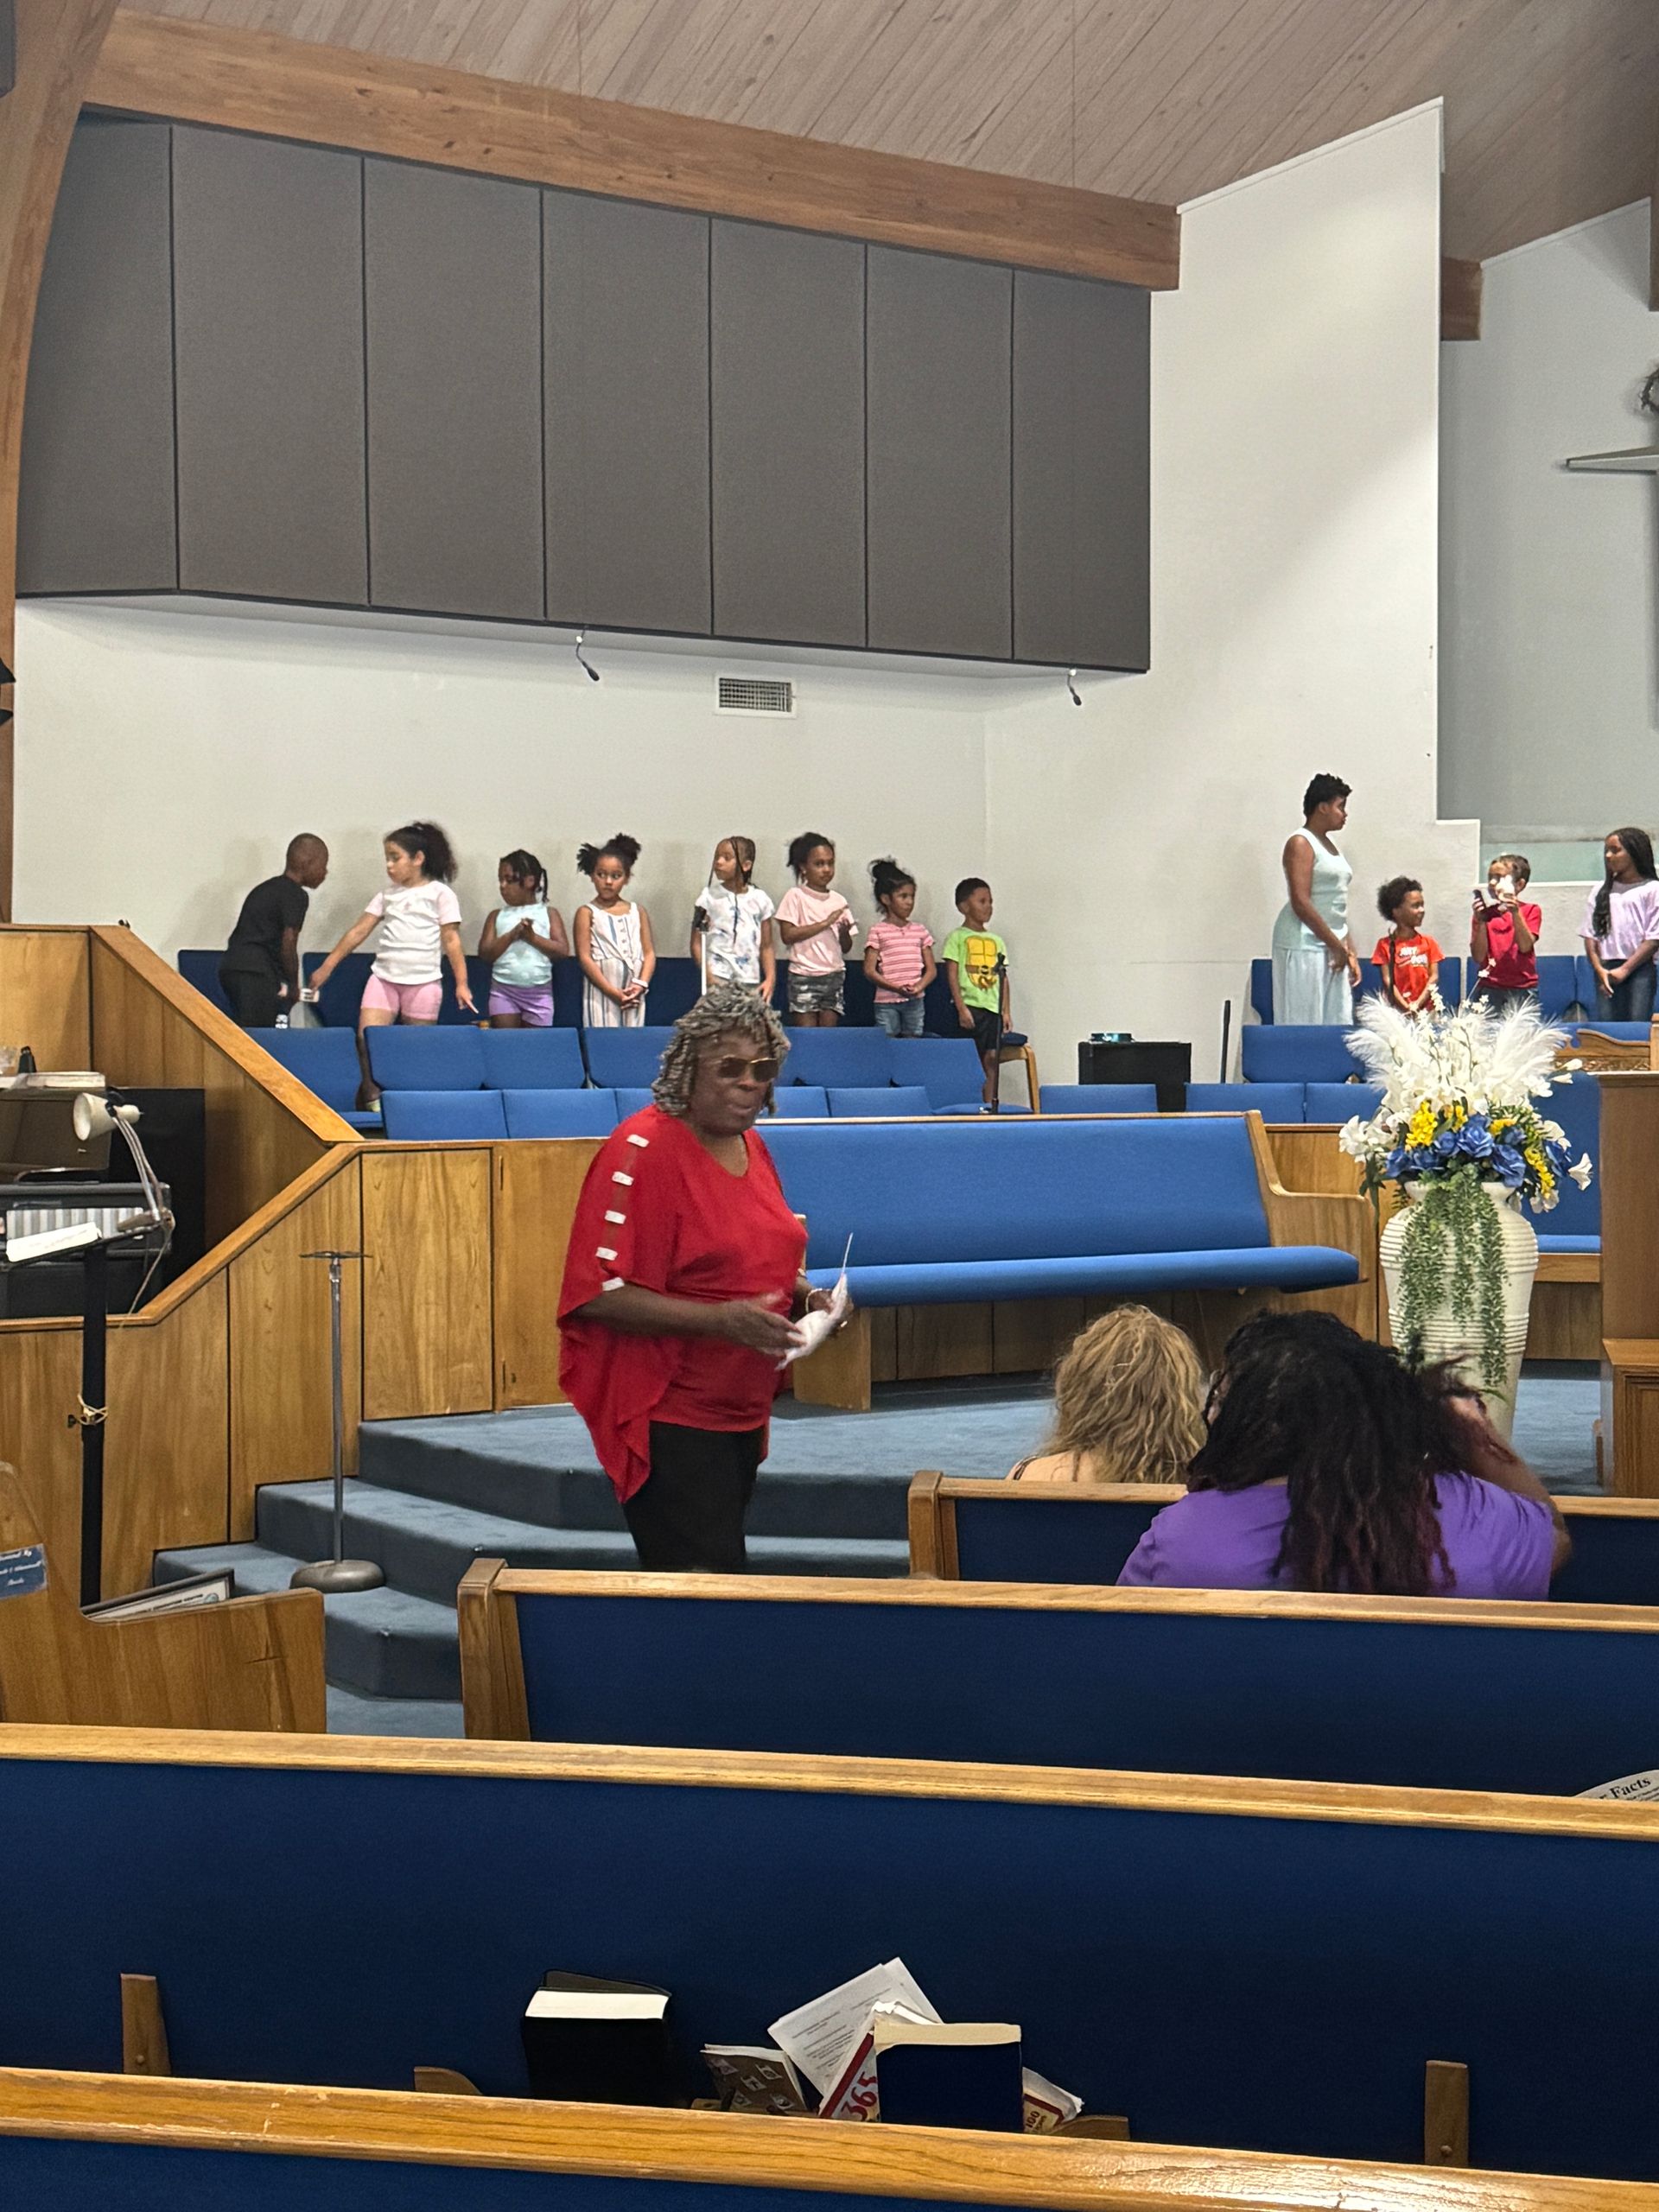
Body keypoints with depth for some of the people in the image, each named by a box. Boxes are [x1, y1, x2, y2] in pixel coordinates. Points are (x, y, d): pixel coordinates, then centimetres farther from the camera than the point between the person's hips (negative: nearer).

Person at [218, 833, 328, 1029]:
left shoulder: (266, 889, 23)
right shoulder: (296, 895, -4)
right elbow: (288, 945, -9)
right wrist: (293, 985, 4)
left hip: (232, 968, 9)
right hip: (256, 975, -9)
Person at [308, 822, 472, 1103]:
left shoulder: (440, 894, 0)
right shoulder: (387, 895, 13)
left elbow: (451, 940, -2)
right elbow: (359, 931, 12)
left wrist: (461, 983, -8)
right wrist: (327, 967, 8)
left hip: (423, 981, -4)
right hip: (383, 977, 4)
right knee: (367, 1038, -13)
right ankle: (372, 1098, -4)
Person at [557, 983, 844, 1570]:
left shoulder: (751, 1147, 11)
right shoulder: (642, 1151, -16)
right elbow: (599, 1294, -22)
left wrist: (802, 1295, 5)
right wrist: (721, 1319, -28)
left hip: (741, 1409, 9)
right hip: (667, 1415, -9)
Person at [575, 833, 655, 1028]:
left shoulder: (638, 913, 12)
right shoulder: (587, 913, 1)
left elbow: (649, 953, 9)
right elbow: (585, 958, -6)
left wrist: (641, 984, -9)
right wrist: (613, 992, -13)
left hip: (633, 996, 3)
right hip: (601, 992, -3)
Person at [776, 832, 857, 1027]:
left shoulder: (838, 901, 10)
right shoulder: (795, 896, -3)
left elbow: (846, 947, 12)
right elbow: (787, 935, -13)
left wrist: (844, 932, -11)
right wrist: (825, 923, -14)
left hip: (834, 974, 4)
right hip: (804, 976, -4)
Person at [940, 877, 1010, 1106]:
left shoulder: (996, 940, 16)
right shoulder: (957, 938, 0)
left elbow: (1003, 978, 15)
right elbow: (952, 975, -5)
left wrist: (1005, 1011, 8)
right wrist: (961, 1008, -13)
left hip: (993, 1007, 5)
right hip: (970, 1005, -5)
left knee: (992, 1058, -1)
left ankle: (990, 1103, 1)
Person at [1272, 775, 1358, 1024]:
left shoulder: (1327, 844, 18)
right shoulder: (1300, 843, -8)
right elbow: (1300, 903, -17)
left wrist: (1350, 952, 15)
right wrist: (1336, 945, -14)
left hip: (1332, 947, 9)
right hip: (1304, 944, -9)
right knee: (1305, 1025, -8)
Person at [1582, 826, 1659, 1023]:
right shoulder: (1600, 892, 13)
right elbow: (1590, 936, 11)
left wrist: (1625, 970, -9)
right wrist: (1600, 970, -4)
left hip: (1639, 968, -4)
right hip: (1606, 970, 4)